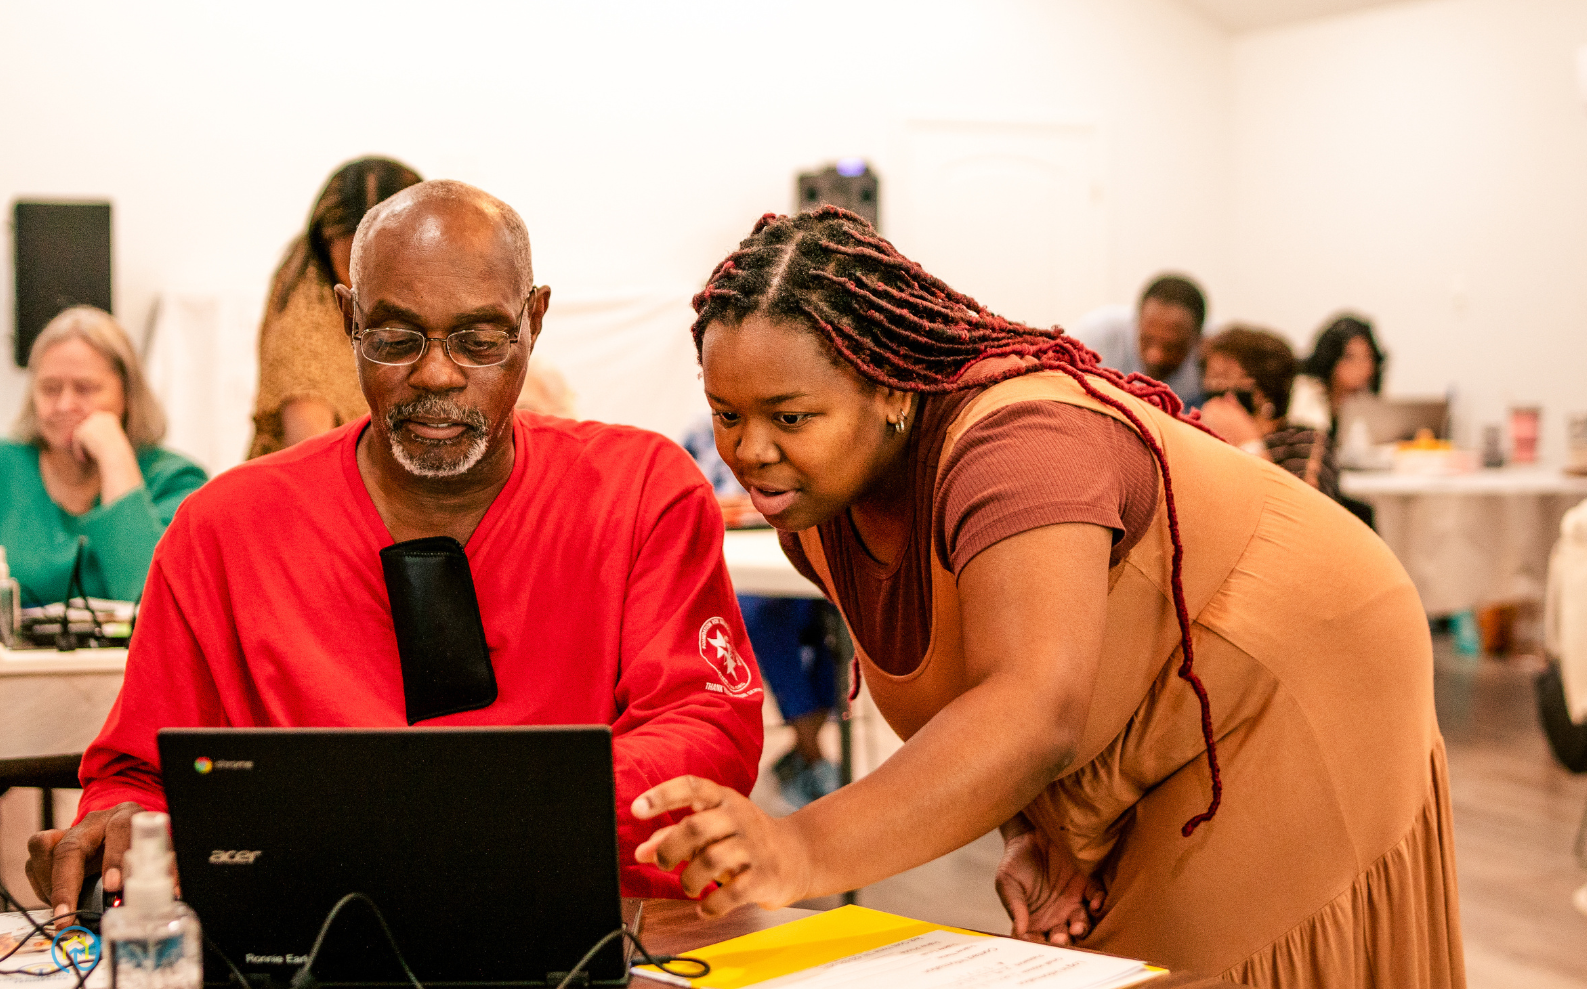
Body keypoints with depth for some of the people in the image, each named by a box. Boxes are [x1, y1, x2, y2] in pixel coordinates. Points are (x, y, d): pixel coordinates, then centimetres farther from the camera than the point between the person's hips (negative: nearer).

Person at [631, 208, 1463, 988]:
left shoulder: (1013, 443, -33)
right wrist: (1022, 835, -14)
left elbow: (1035, 715, -48)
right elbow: (962, 688, 4)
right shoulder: (813, 505, -8)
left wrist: (804, 851, -59)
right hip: (1116, 787, 7)